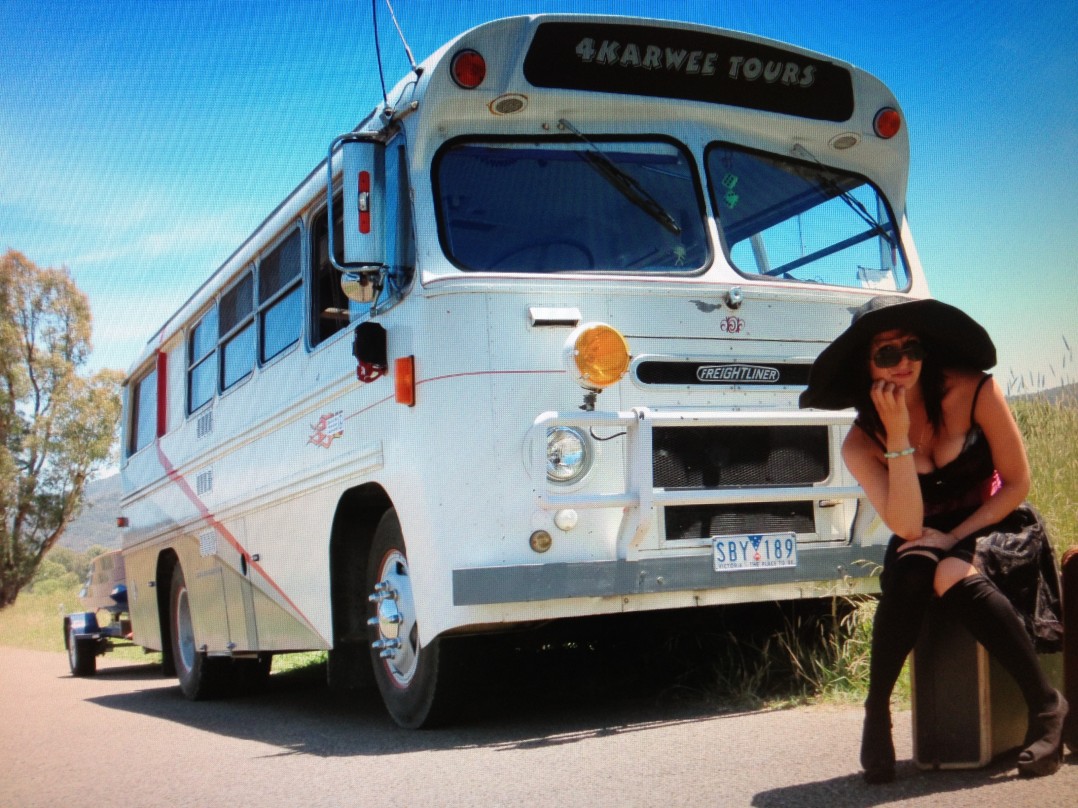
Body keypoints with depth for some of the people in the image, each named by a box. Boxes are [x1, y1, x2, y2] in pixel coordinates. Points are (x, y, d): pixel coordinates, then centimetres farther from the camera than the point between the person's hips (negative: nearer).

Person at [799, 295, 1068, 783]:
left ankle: (1046, 704, -21)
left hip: (988, 526, -2)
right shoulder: (860, 444, -14)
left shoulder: (973, 392, -18)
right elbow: (906, 527, -24)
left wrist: (955, 537, -18)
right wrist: (899, 436, -30)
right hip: (922, 540, 2)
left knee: (950, 574, -33)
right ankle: (876, 713, -19)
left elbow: (1017, 482, -11)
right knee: (908, 572, -32)